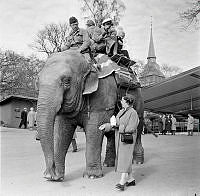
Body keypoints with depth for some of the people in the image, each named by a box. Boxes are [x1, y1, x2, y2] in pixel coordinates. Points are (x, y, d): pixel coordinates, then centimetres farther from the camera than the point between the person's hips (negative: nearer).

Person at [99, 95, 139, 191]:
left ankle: (122, 182, -7)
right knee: (122, 159, 12)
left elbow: (131, 128, -19)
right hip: (119, 138, 9)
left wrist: (117, 125, -17)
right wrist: (106, 126, 7)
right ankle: (131, 179, 23)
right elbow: (115, 123, 18)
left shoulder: (133, 113, -12)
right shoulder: (121, 111, 13)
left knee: (125, 159, -9)